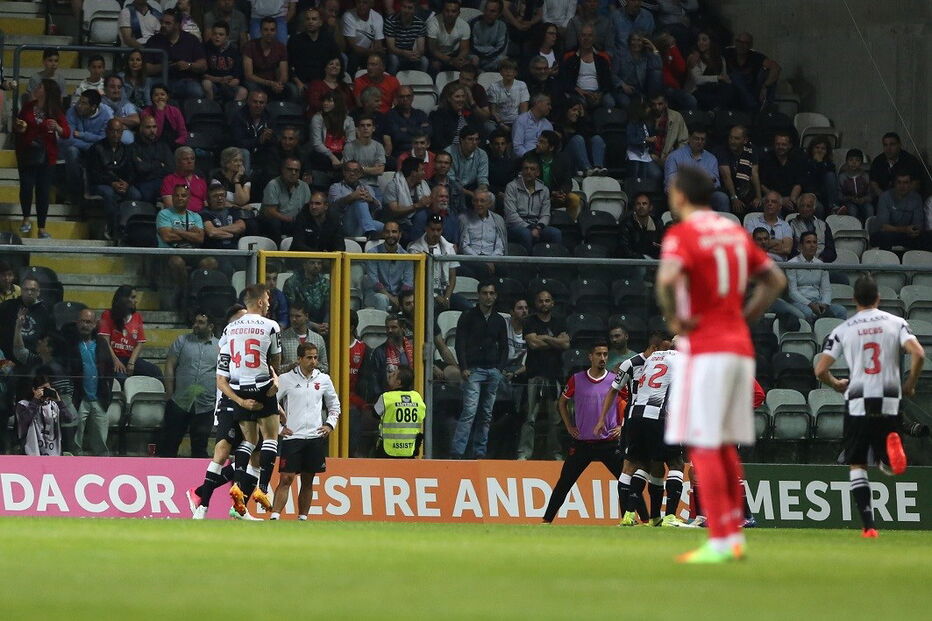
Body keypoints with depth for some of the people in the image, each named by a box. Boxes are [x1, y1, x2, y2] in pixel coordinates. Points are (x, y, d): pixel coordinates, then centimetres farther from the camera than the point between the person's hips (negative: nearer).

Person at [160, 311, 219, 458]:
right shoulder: (182, 341, 7)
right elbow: (169, 366, 3)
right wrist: (170, 394, -4)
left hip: (206, 407, 0)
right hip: (179, 403, 0)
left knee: (200, 446, 5)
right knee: (170, 442, 2)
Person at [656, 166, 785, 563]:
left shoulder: (682, 234, -9)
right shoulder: (734, 232, 14)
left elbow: (667, 278, -29)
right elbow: (775, 280, 19)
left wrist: (673, 319, -14)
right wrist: (745, 317, 15)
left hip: (703, 350, -8)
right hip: (741, 347, 8)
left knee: (703, 446, -6)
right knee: (726, 447, 13)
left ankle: (720, 541, -11)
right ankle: (734, 536, 14)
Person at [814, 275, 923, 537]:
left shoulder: (843, 330, 3)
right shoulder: (896, 323, 4)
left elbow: (820, 370, -3)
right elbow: (918, 354, -11)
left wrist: (837, 385, 19)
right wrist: (909, 385, 5)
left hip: (858, 404, -1)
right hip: (889, 404, 1)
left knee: (857, 466, 8)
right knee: (889, 466, 13)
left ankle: (868, 526, -6)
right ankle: (891, 447, -25)